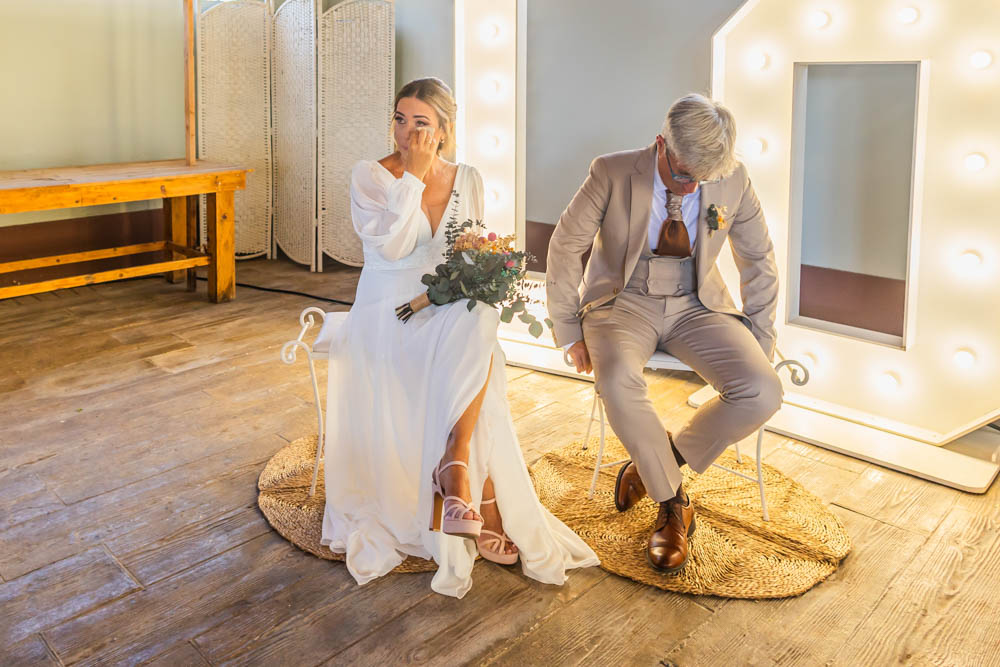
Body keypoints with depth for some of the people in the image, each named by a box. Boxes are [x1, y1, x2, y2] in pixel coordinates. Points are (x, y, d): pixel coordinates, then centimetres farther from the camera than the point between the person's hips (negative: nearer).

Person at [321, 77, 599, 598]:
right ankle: (478, 495, -26)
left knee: (480, 323, -33)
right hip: (387, 311, -3)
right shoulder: (370, 176, -2)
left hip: (452, 311, 4)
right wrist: (414, 177, -17)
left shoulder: (467, 180, 9)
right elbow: (391, 246, -17)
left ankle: (455, 461, -30)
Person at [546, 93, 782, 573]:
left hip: (697, 306, 2)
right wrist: (570, 332, -5)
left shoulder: (733, 181, -7)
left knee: (762, 392, -23)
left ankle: (655, 466, 0)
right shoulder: (612, 173, -13)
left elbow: (758, 260, 6)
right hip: (624, 301, -2)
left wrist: (760, 339, 4)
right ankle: (673, 505, -13)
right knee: (618, 382, -36)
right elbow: (565, 246, -5)